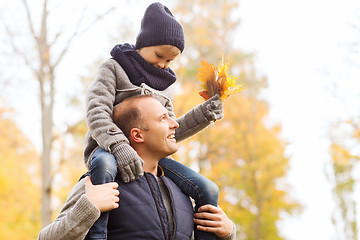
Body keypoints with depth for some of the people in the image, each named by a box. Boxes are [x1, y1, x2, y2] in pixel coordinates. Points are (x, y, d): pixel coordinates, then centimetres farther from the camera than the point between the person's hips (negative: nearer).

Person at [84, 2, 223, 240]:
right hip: (108, 149, -5)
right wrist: (119, 147, -29)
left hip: (148, 154, 6)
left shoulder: (165, 85, 20)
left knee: (208, 190, -10)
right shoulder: (113, 68, 2)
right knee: (105, 166, -44)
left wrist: (204, 114, 3)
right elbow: (97, 112, -12)